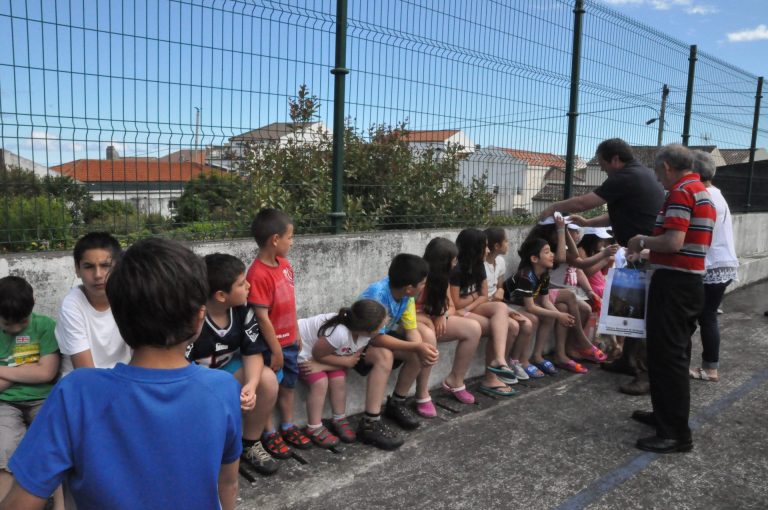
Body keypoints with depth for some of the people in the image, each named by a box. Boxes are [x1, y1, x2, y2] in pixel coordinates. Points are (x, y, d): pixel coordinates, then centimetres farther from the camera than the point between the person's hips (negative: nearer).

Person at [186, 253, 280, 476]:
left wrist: (250, 385, -32)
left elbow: (252, 352, -11)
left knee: (268, 380, -19)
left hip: (225, 367, 5)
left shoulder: (242, 308, -15)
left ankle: (250, 444, 2)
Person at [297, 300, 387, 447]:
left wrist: (319, 366, -23)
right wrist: (346, 361, -22)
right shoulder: (340, 333, -42)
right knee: (320, 383, -18)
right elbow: (318, 354, -28)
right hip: (302, 348, -6)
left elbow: (353, 360, -12)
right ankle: (314, 428, -4)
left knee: (339, 380, -8)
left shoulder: (364, 335, -19)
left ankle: (339, 420, 12)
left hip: (324, 349, 6)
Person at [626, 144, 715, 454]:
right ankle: (666, 414, 29)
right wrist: (650, 250, 19)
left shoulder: (681, 192, -15)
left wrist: (643, 241, -8)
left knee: (667, 355, -6)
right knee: (674, 352, 17)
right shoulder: (703, 193, 17)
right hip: (692, 282, 10)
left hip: (673, 284, -10)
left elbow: (673, 242, -25)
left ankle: (676, 434, 0)